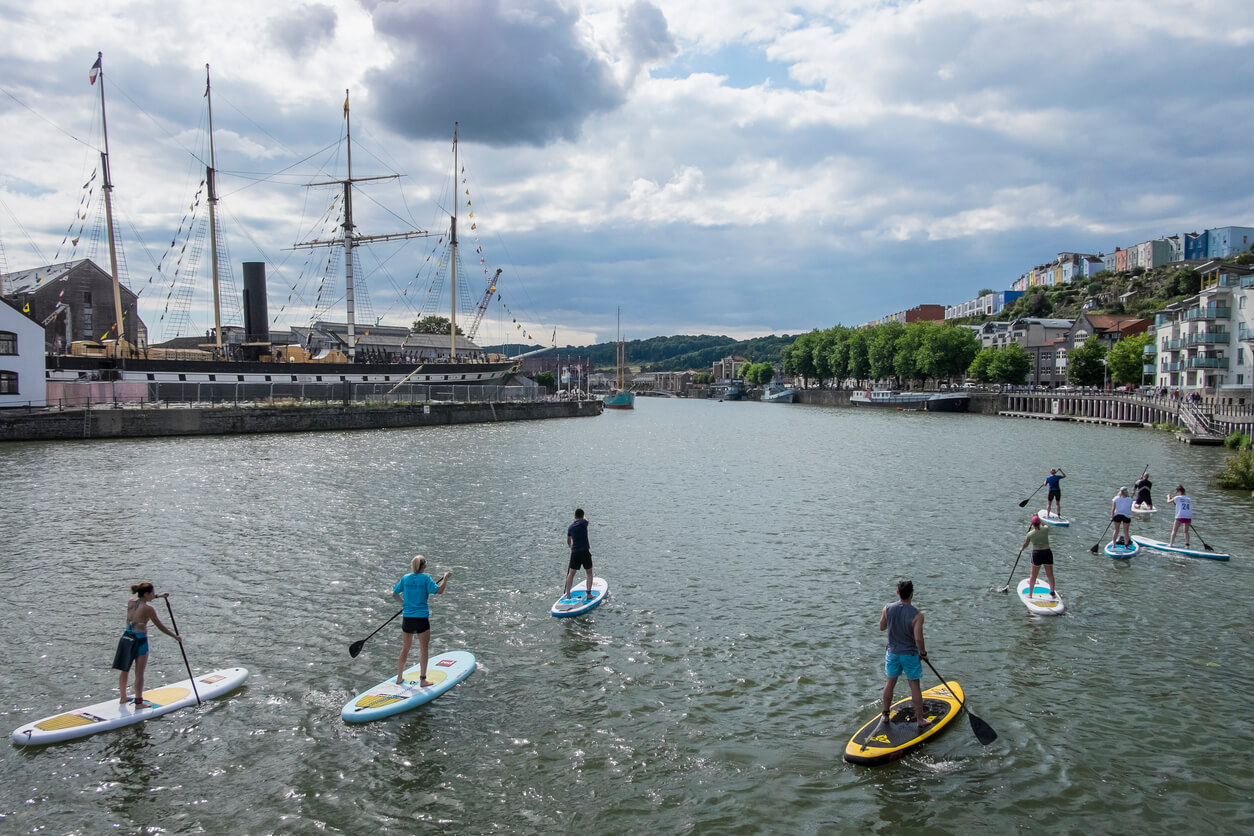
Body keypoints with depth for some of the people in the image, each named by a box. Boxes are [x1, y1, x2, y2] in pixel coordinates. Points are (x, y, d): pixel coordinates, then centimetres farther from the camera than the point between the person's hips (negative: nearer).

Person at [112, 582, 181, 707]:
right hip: (140, 640, -7)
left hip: (126, 637, 7)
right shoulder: (148, 608, -15)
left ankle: (123, 698, 32)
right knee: (139, 673, 3)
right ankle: (139, 702, 9)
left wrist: (158, 596, 30)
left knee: (125, 670, 19)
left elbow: (141, 599, 29)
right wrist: (175, 636, 1)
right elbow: (160, 626, -9)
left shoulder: (131, 602, 3)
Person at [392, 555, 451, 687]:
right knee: (424, 649, 5)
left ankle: (399, 677, 26)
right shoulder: (425, 578, -9)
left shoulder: (405, 578, 4)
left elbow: (394, 594, 13)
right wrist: (445, 578, -5)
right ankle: (422, 680, 4)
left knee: (406, 647, 18)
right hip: (421, 618, -4)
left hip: (407, 617, 4)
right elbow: (439, 591, -17)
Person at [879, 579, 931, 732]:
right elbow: (918, 639, -22)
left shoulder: (888, 609, -12)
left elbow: (882, 627, 4)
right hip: (910, 654, -3)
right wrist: (923, 652, -4)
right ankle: (920, 720, 20)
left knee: (890, 683, 17)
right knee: (914, 686, 9)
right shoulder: (917, 615, -23)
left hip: (893, 652, 3)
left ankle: (885, 716, 28)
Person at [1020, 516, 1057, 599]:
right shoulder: (1046, 529, -4)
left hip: (1036, 554, -1)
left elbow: (1025, 545, 13)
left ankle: (1030, 594, 18)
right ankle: (1052, 593, 20)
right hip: (1047, 552, 1)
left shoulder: (1030, 534, -4)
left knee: (1033, 575, 10)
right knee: (1050, 575, 11)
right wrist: (1039, 519, 36)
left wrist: (1021, 549, 33)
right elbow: (1046, 525, 24)